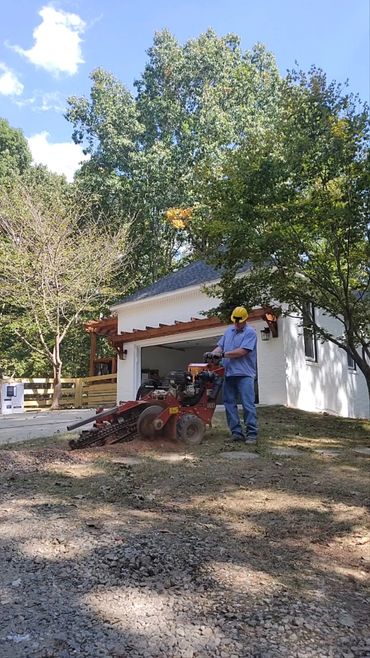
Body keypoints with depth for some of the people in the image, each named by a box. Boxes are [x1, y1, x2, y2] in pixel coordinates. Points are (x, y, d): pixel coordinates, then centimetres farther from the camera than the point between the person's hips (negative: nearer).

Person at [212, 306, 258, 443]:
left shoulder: (250, 332, -4)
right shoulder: (228, 331, 18)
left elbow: (242, 351, -14)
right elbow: (220, 346, 15)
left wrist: (223, 354, -12)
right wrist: (212, 354, -5)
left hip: (244, 374, -6)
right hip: (229, 374, 7)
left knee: (248, 404, -6)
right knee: (229, 403, 6)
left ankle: (252, 433, -1)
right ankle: (236, 432, 11)